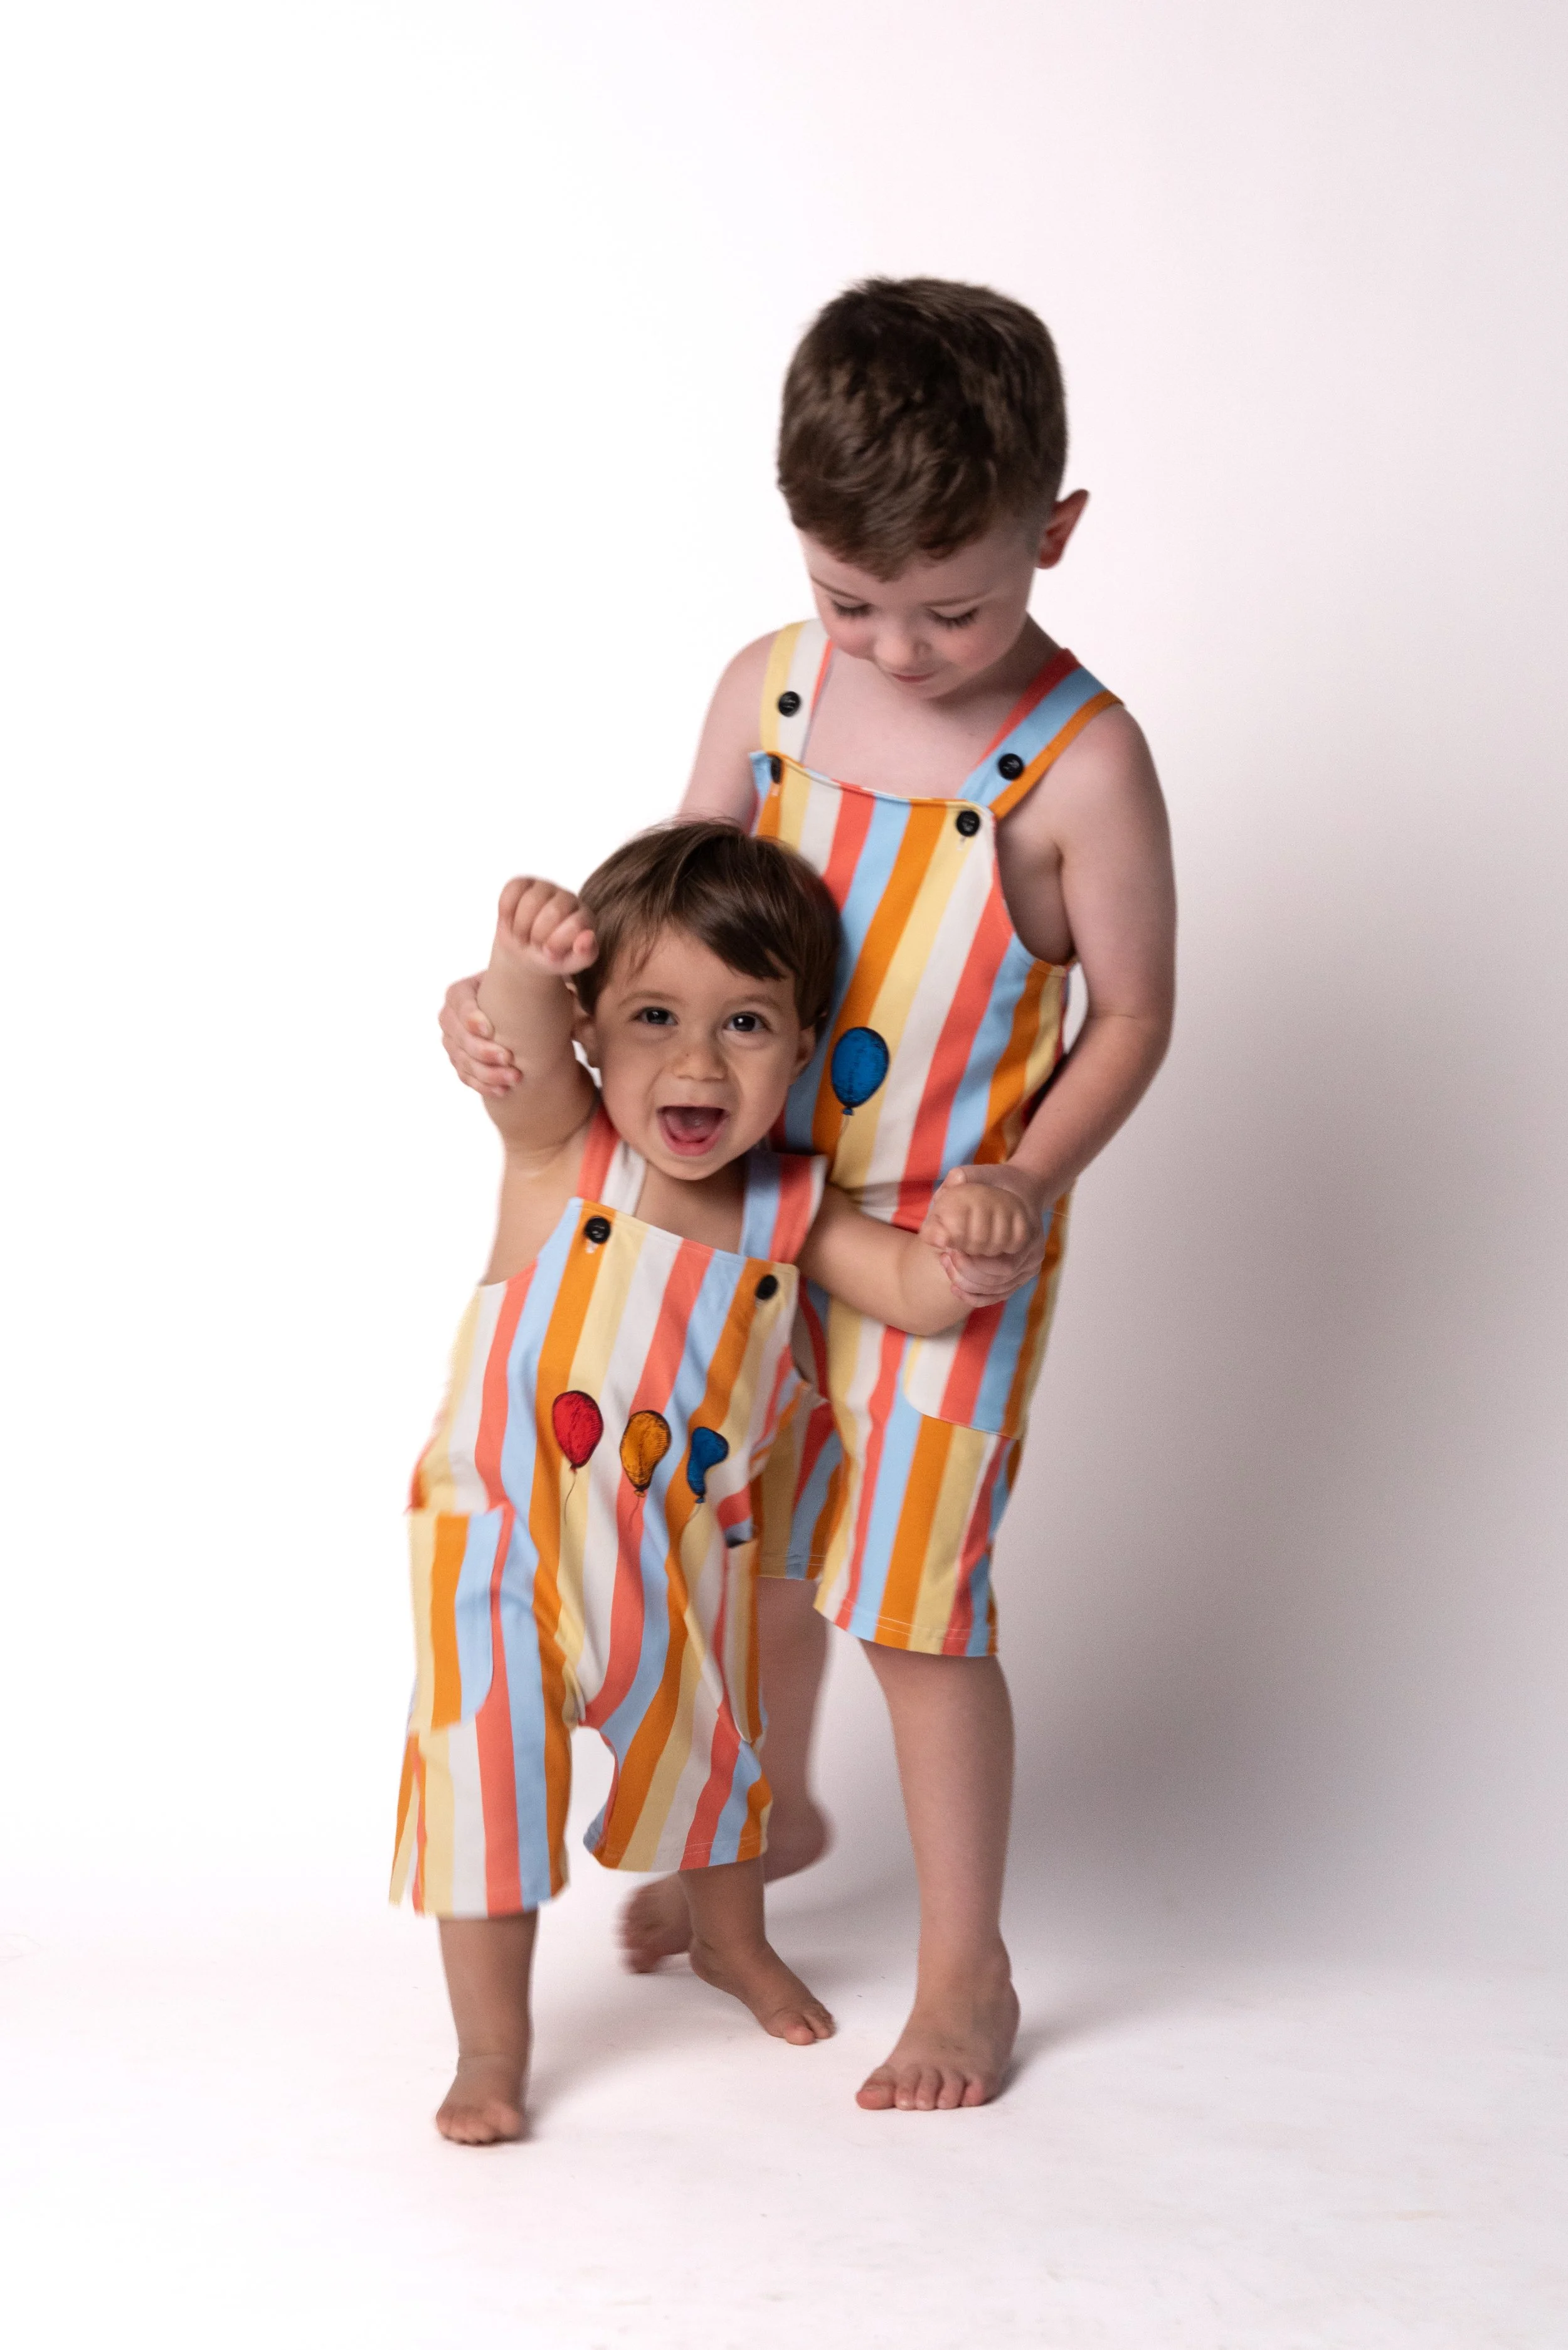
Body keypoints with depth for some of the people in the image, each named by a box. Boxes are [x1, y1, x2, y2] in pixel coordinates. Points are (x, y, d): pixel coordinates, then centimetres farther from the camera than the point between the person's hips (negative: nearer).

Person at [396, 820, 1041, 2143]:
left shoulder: (788, 1212, -9)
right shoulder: (560, 1147, -19)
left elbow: (917, 1295, -9)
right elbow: (523, 1038, -40)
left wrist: (962, 1233, -33)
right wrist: (527, 959, -63)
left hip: (684, 1549, 4)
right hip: (510, 1538, -4)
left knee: (707, 1747, 24)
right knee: (491, 1772, 0)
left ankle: (735, 1944, 53)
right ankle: (491, 2048, 19)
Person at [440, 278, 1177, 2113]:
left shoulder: (1080, 761, -19)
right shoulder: (766, 689, -6)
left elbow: (1132, 1014, -10)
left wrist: (1029, 1181, -23)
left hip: (953, 1248, -5)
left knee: (914, 1604, 1)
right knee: (762, 1533, 22)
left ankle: (967, 1971, 20)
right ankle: (772, 1812, 49)